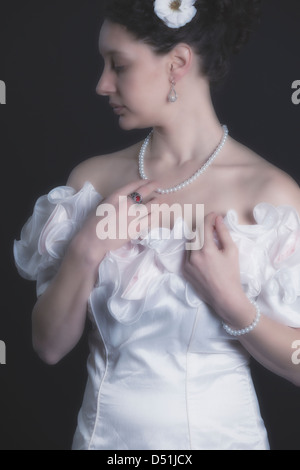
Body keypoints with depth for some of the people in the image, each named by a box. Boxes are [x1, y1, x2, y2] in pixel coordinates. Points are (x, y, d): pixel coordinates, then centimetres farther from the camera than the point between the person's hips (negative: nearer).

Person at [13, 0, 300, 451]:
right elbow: (50, 346, -4)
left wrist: (229, 299, -24)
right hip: (105, 429, 3)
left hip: (216, 431, -3)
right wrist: (85, 251, -18)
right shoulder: (93, 177, -5)